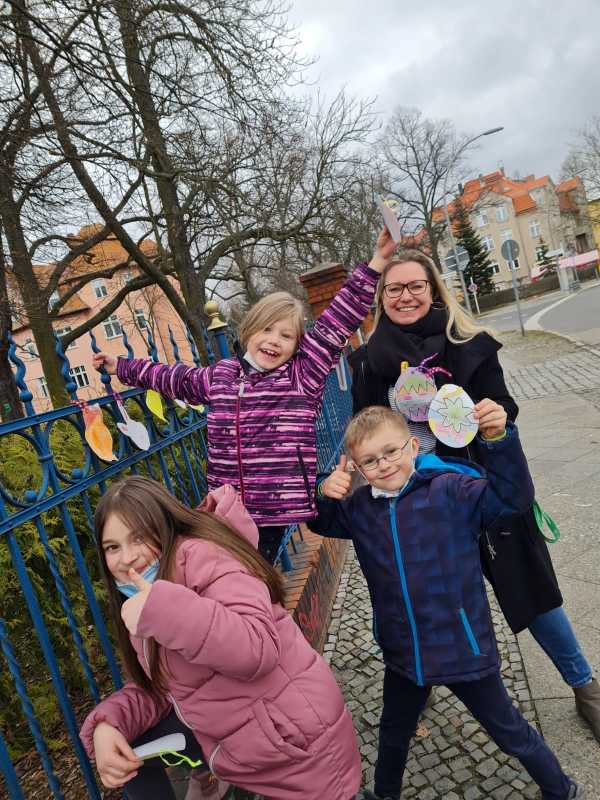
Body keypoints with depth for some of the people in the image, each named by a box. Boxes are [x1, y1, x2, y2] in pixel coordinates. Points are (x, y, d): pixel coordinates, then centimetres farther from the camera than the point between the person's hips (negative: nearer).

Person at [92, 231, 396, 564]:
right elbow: (173, 378, 25)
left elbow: (340, 319, -9)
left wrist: (377, 261, -14)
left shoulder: (305, 375, -3)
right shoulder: (218, 376, 8)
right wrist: (120, 367, 34)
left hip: (276, 508, -3)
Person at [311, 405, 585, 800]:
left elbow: (512, 496, -26)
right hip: (403, 653, 5)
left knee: (509, 730, 20)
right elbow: (324, 523, 12)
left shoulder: (449, 490, -20)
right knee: (394, 732, 30)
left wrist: (499, 438, -41)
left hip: (463, 649, -5)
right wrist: (324, 494, -11)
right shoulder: (361, 508, -4)